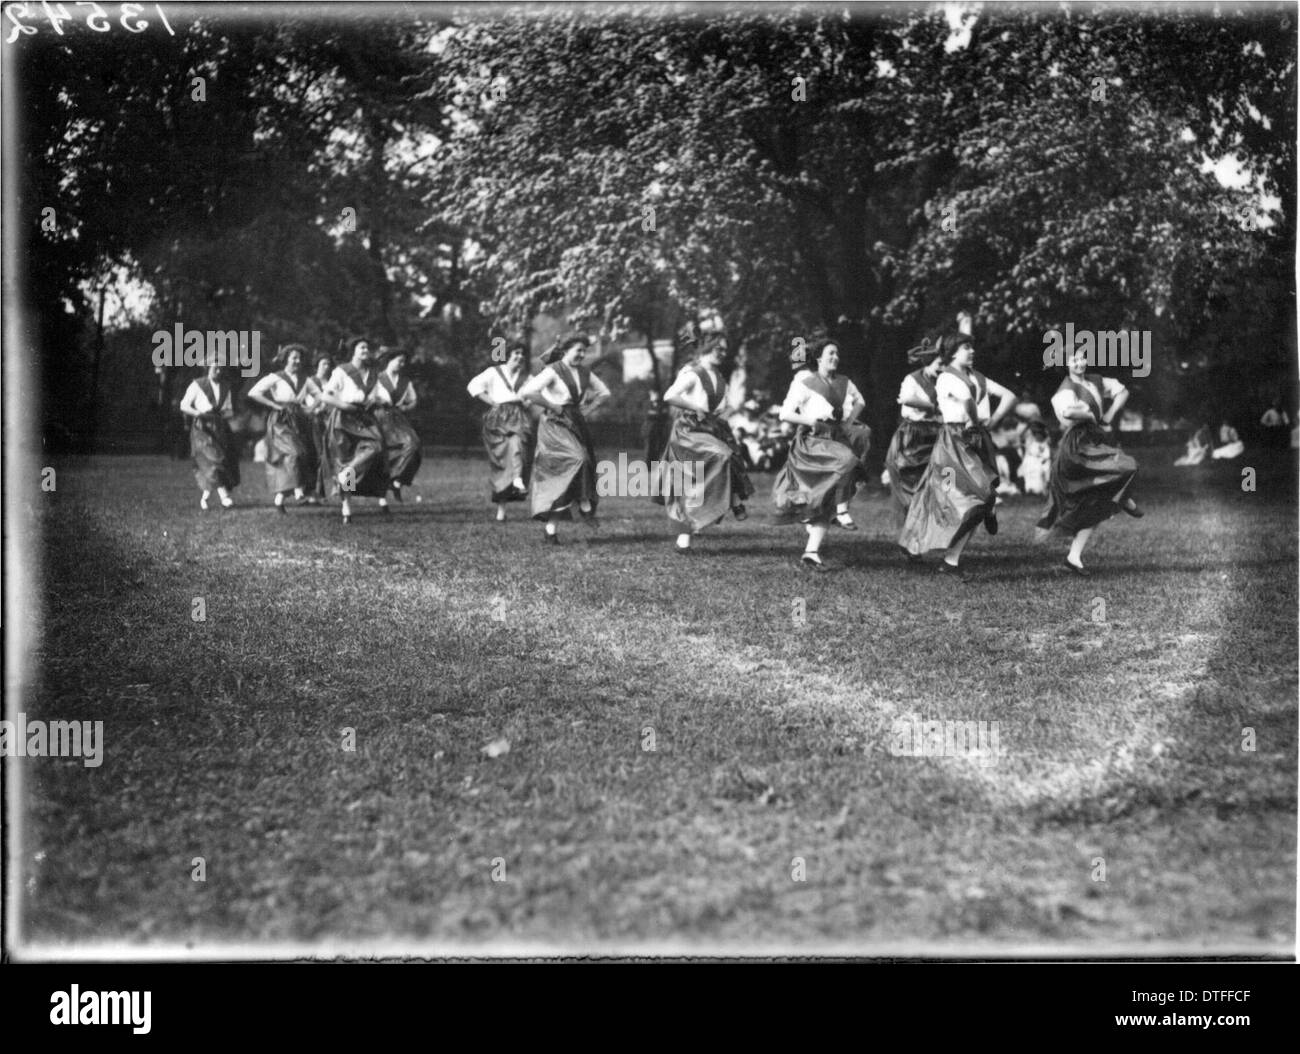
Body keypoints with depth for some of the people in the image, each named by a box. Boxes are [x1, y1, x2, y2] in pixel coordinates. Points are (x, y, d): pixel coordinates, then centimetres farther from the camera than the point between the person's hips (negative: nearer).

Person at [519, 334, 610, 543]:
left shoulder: (584, 373, 10)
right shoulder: (553, 372, -10)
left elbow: (604, 393, 25)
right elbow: (526, 393, -19)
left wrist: (586, 409, 10)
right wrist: (553, 407, -13)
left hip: (576, 424, 6)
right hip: (555, 425, -6)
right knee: (578, 459, -27)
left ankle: (550, 529, 3)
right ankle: (585, 505, -9)